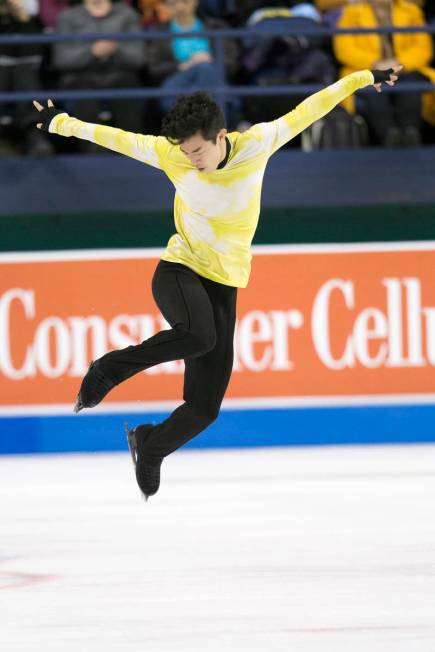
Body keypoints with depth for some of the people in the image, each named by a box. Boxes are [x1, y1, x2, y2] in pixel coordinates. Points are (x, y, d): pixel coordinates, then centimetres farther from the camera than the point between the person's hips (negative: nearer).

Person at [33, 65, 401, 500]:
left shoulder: (256, 145, -9)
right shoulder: (169, 154, -9)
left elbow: (308, 110, -3)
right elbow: (114, 137, 2)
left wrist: (364, 78, 2)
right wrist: (60, 123, 10)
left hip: (223, 284, 2)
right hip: (178, 269, -2)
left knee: (204, 408, -1)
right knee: (199, 334, -39)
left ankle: (151, 446, 31)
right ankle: (109, 369, -18)